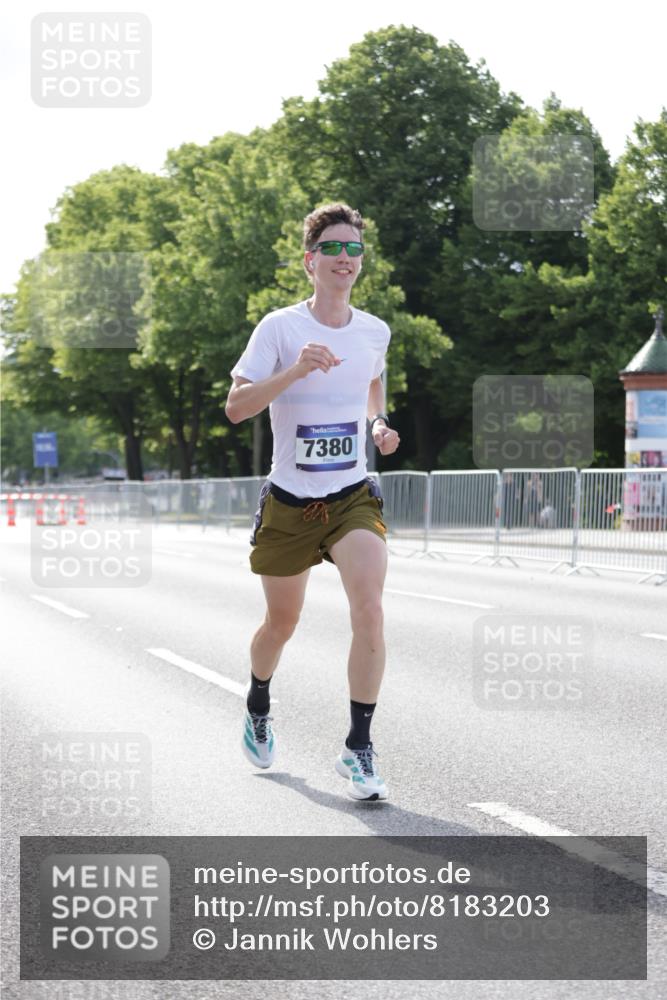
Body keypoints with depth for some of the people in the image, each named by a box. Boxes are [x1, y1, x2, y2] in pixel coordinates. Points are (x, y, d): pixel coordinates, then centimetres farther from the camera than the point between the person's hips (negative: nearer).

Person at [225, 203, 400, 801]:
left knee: (369, 610, -20)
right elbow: (236, 407, -15)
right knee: (281, 623, 13)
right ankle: (258, 710, 45)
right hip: (288, 501, -2)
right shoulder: (280, 327, -9)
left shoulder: (376, 332, 3)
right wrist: (295, 370, -29)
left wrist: (379, 426, 5)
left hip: (353, 498, 2)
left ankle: (359, 750, -11)